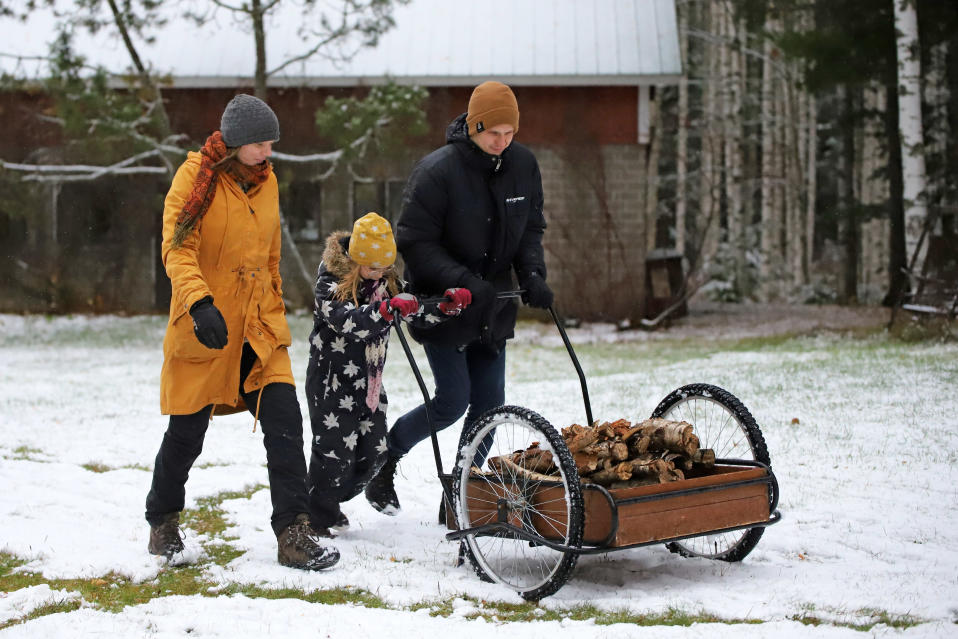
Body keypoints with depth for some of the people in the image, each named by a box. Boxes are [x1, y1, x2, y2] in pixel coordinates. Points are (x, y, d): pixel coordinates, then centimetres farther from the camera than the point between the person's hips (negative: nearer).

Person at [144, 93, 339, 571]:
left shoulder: (265, 181, 11)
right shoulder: (196, 177, -9)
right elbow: (177, 249, -19)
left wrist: (275, 313, 22)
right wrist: (200, 303, -34)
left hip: (258, 331, 5)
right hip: (204, 328, -5)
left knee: (284, 422, -8)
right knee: (186, 433, 6)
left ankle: (293, 534, -6)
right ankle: (163, 522, 30)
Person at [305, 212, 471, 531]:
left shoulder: (387, 281, 4)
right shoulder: (331, 282, -17)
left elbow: (416, 315, 8)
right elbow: (347, 321, -35)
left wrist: (448, 305, -10)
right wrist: (388, 308, -50)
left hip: (369, 382, 7)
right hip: (332, 381, -7)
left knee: (374, 451, 8)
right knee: (334, 451, -6)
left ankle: (331, 502, 28)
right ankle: (317, 518, 12)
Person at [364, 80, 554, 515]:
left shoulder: (523, 165, 0)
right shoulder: (437, 170, -19)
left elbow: (530, 229, 10)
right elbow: (414, 242, -17)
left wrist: (532, 275, -8)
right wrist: (464, 282, -27)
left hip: (493, 307, 6)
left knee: (489, 402, 4)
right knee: (454, 399, -9)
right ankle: (384, 456, 17)